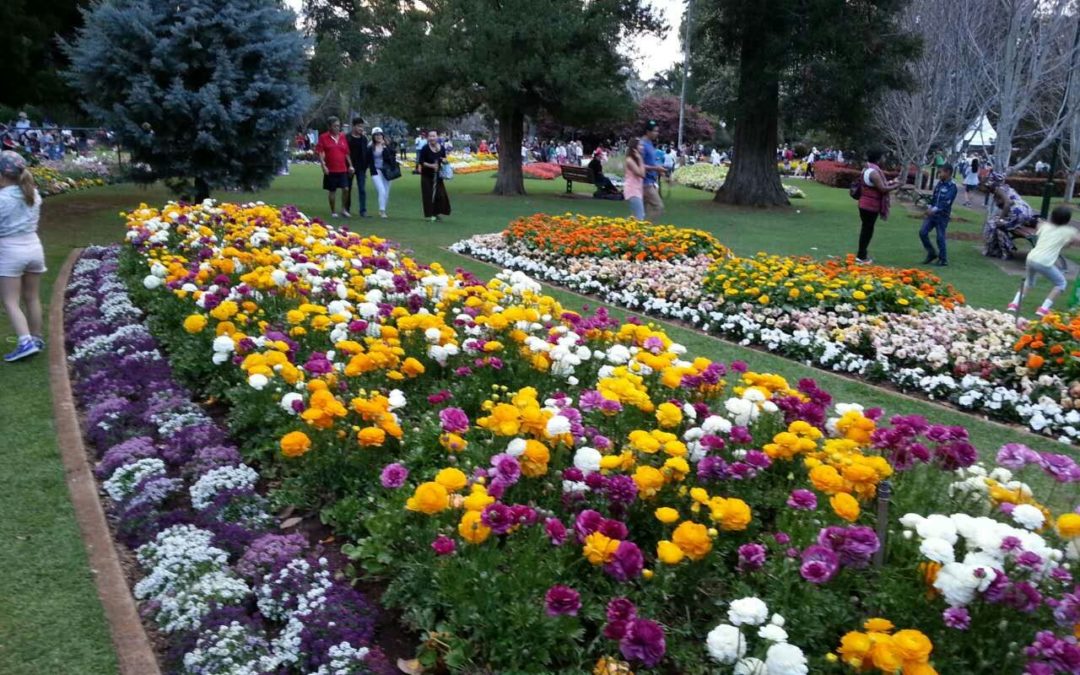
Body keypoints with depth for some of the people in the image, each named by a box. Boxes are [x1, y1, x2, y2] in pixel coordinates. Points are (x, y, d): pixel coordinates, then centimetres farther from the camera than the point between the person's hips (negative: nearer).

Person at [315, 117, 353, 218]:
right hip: (330, 170, -3)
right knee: (332, 191, 5)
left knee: (346, 189, -6)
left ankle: (344, 209, 9)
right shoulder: (323, 137, -3)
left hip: (343, 169, 3)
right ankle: (333, 211, 15)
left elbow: (347, 153, 14)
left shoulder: (343, 137, 9)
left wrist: (350, 165, 10)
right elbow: (319, 152, -5)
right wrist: (323, 165, -14)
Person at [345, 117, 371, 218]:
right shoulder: (347, 138, -6)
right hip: (349, 167, -2)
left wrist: (366, 166, 0)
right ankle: (346, 209, 18)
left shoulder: (364, 139, 6)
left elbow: (367, 153, 7)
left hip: (361, 168, 3)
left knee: (362, 189, -2)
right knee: (348, 189, 7)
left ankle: (363, 211, 0)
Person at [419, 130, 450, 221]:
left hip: (437, 175, 4)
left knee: (440, 194, 0)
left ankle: (436, 213, 17)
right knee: (428, 195, -4)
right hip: (427, 175, -4)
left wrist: (444, 160, -8)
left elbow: (444, 159, 16)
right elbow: (421, 162, -11)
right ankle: (429, 214, 4)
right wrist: (430, 165, -25)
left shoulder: (442, 148, 1)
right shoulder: (425, 148, -11)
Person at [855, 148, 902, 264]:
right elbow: (882, 189, -23)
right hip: (871, 205, -10)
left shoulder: (867, 169, 12)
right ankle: (861, 256, 1)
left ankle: (862, 253, 26)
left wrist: (889, 182, 14)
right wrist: (895, 186, -8)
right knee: (867, 229, -3)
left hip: (865, 204, 10)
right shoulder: (874, 172, -21)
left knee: (866, 229, 17)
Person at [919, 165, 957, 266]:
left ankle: (943, 259, 13)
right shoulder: (939, 184, 10)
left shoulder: (952, 187, -11)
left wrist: (934, 209, -28)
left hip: (942, 216, -7)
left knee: (940, 237, -1)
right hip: (932, 213, 7)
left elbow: (946, 202, -21)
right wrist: (930, 207, 1)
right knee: (923, 232, 0)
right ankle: (931, 253, 16)